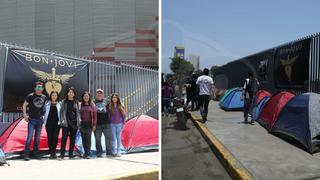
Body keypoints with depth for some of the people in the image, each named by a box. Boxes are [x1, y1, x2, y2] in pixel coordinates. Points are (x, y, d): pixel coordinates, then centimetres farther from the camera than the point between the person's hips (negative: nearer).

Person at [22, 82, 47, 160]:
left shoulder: (44, 97, 7)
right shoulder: (30, 96, -2)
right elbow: (24, 106, 0)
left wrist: (44, 114, 8)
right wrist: (25, 115, -7)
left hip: (40, 120, 4)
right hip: (32, 119, -4)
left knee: (37, 137, 9)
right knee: (29, 137, -8)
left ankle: (36, 153, 18)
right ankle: (26, 154, -1)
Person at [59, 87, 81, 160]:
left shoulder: (76, 102, 11)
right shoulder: (64, 101, 5)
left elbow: (78, 112, 12)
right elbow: (62, 111, 2)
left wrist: (79, 121, 4)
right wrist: (62, 120, -8)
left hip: (74, 123, 3)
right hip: (66, 123, -3)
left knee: (73, 139, 6)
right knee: (64, 138, -7)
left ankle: (71, 154, 14)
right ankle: (62, 154, -3)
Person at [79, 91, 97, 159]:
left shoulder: (92, 105, 3)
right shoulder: (80, 105, 7)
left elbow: (95, 115, 3)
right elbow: (78, 114, 7)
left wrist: (94, 125, -2)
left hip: (89, 124, -2)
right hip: (82, 124, 2)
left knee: (88, 138, -5)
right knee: (83, 139, 5)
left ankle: (88, 153, -1)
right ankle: (85, 152, 17)